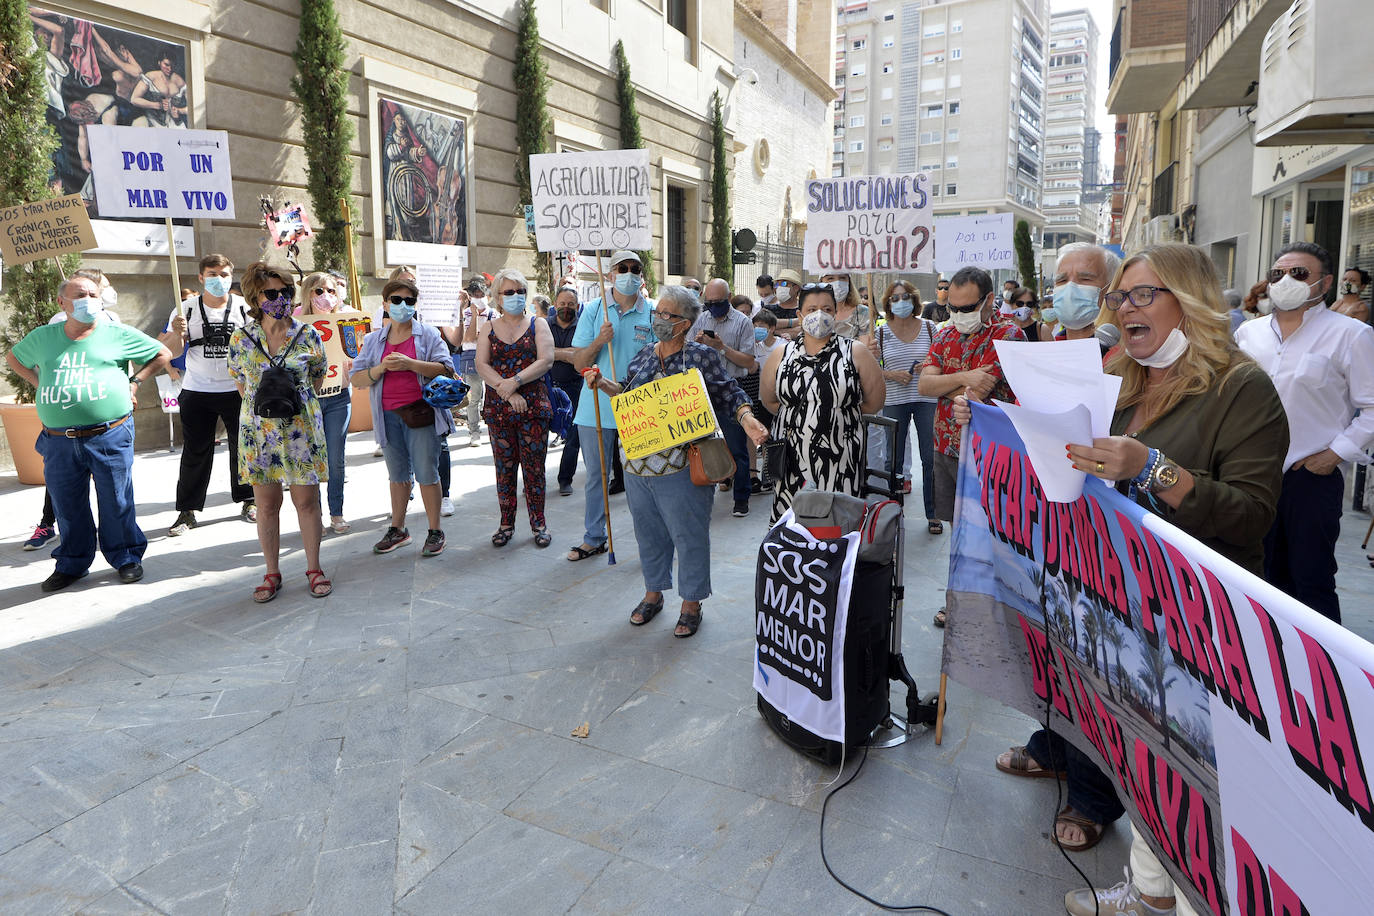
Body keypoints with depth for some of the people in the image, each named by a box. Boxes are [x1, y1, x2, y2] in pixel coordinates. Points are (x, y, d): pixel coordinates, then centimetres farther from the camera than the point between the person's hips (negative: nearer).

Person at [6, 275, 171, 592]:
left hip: (110, 436, -3)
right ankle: (72, 563, 27)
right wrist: (40, 383, 14)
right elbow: (13, 357, 30)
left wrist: (134, 381, 4)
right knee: (66, 505, 11)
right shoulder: (42, 337, 11)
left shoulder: (118, 334, 3)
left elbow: (163, 355, 11)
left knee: (116, 502, 3)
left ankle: (126, 557, 20)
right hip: (59, 441, 3)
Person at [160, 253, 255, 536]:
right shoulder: (187, 310, 2)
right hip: (196, 392, 0)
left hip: (237, 389, 0)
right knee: (195, 452, 3)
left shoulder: (244, 308, 2)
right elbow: (172, 351, 1)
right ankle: (187, 511, 10)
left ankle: (248, 500, 22)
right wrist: (176, 333, -21)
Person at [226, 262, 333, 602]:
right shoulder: (241, 338, 1)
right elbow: (241, 384, 12)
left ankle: (313, 568, 17)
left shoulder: (307, 335, -2)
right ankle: (272, 573, 20)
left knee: (307, 501, 4)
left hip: (302, 429, -1)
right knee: (266, 505, 7)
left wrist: (295, 404, 10)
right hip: (258, 431, 1)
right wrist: (265, 405, 7)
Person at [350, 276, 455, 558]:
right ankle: (397, 529, 26)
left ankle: (435, 531, 8)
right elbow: (356, 379, 5)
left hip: (421, 413, -4)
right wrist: (381, 368, -13)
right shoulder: (373, 340, 11)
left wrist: (410, 364, -19)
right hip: (389, 416, 4)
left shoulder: (428, 334, 2)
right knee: (397, 475, 13)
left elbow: (446, 369, -9)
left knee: (426, 474, -3)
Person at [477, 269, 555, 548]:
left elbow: (546, 360, -7)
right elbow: (481, 365, -1)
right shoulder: (490, 328, 11)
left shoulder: (538, 325, 7)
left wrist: (515, 381, -17)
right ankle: (506, 524, 18)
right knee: (504, 467, 7)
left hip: (533, 406, -2)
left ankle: (538, 523, 13)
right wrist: (506, 391, -14)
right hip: (498, 408, 2)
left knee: (534, 467, 2)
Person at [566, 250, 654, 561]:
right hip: (596, 404, 2)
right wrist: (599, 341, -16)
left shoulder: (654, 311, 1)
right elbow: (579, 362, 2)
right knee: (595, 475, 11)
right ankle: (594, 538, 26)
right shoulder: (593, 310, 5)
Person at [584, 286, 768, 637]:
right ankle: (653, 593, 37)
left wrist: (747, 419, -24)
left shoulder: (703, 356, -6)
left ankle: (691, 604, 22)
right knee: (649, 532, 18)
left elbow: (729, 394, -7)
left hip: (682, 467, -5)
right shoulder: (643, 356, 11)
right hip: (638, 464, 6)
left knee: (689, 535, 5)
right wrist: (602, 384, 7)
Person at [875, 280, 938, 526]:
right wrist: (892, 375, -13)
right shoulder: (882, 332, 2)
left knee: (931, 458, 1)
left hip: (927, 399, 0)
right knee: (894, 458, 7)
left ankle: (932, 514, 12)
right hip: (894, 402, 0)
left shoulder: (929, 327, 4)